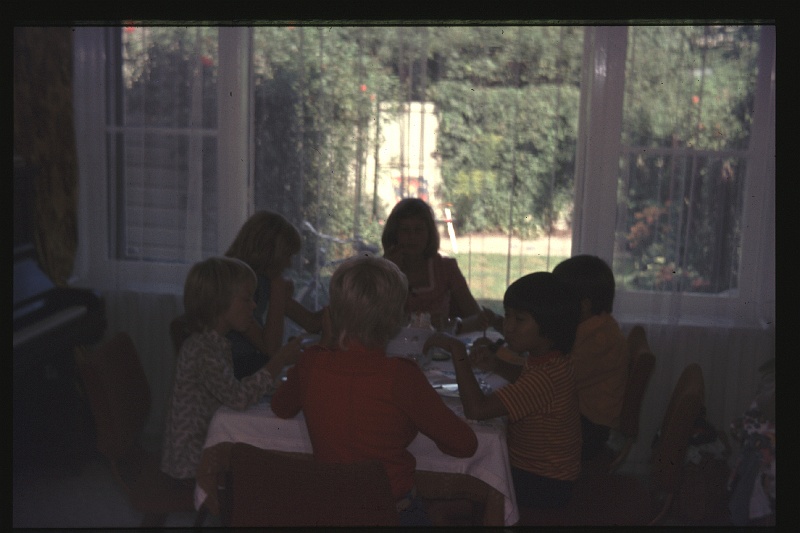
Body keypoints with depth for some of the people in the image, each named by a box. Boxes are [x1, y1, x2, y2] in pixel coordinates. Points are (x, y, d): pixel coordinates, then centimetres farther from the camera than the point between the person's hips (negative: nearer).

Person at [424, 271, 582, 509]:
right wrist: (497, 365, 5)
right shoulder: (546, 359, -1)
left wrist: (457, 350, -32)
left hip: (540, 484, -9)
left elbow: (477, 409, -38)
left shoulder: (547, 374, -31)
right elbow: (529, 381, 25)